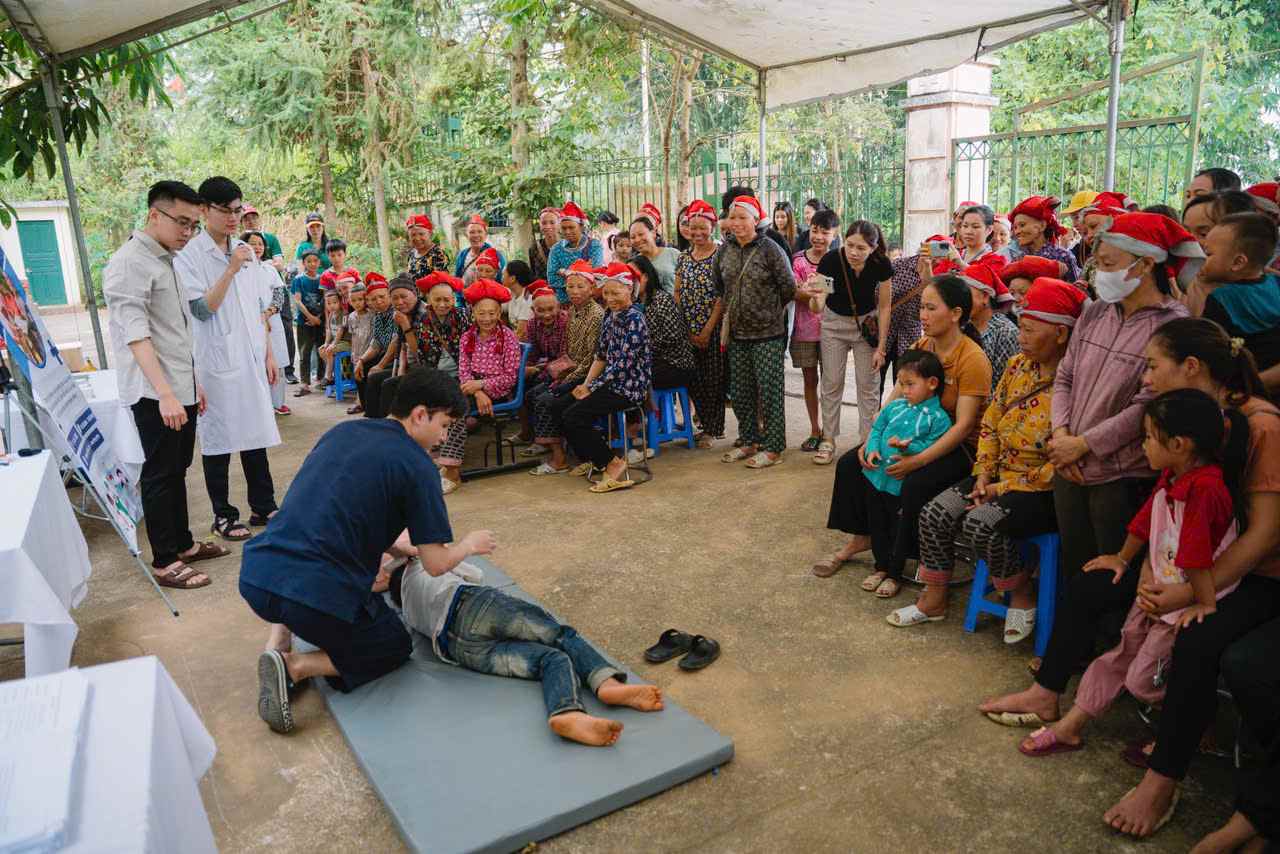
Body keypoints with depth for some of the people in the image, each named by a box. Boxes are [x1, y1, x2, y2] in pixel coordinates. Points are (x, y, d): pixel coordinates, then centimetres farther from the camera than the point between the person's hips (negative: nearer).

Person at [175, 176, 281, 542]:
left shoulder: (245, 252, 11)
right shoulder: (189, 256, -7)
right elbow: (202, 309, -14)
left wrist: (269, 354, 12)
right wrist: (231, 270, -19)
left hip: (252, 360, 6)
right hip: (216, 364, -5)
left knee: (256, 434, 11)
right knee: (218, 440, 3)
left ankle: (263, 506, 21)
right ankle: (223, 515, 14)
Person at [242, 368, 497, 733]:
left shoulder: (342, 430, 15)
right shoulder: (417, 466, -6)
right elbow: (436, 564, -3)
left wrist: (390, 544, 33)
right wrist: (469, 545, 18)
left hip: (255, 579, 7)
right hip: (319, 597, -6)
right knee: (396, 646, 22)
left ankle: (278, 642, 18)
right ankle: (296, 666, 0)